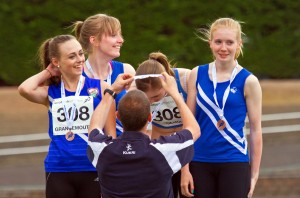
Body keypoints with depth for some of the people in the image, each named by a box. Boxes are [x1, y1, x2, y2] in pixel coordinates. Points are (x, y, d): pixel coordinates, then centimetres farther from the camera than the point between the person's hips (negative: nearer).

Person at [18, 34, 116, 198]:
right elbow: (25, 89, -16)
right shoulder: (50, 92, 6)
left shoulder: (100, 88, 2)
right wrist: (47, 72, 2)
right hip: (58, 172, 1)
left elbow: (110, 135, 3)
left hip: (92, 171, -1)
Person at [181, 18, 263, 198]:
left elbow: (256, 130, -1)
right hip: (200, 163, 3)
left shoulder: (248, 81, -4)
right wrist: (185, 168, 2)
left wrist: (254, 174, -2)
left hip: (235, 163, -3)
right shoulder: (197, 75, 3)